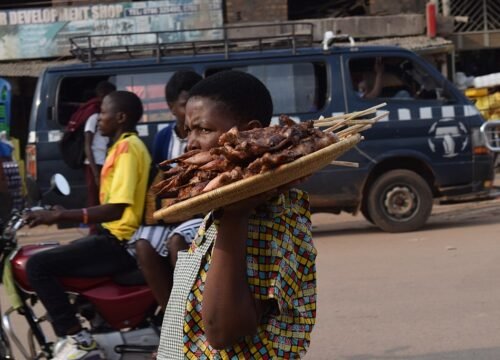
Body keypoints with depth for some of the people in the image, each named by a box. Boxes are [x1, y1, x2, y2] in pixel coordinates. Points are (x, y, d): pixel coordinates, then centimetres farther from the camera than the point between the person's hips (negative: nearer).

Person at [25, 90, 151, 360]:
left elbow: (116, 208, -25)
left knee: (38, 266, -16)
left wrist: (60, 215, -25)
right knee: (50, 258, 24)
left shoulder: (127, 147, -15)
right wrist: (63, 214, 21)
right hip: (117, 236, 11)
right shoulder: (126, 145, 17)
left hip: (121, 242, -11)